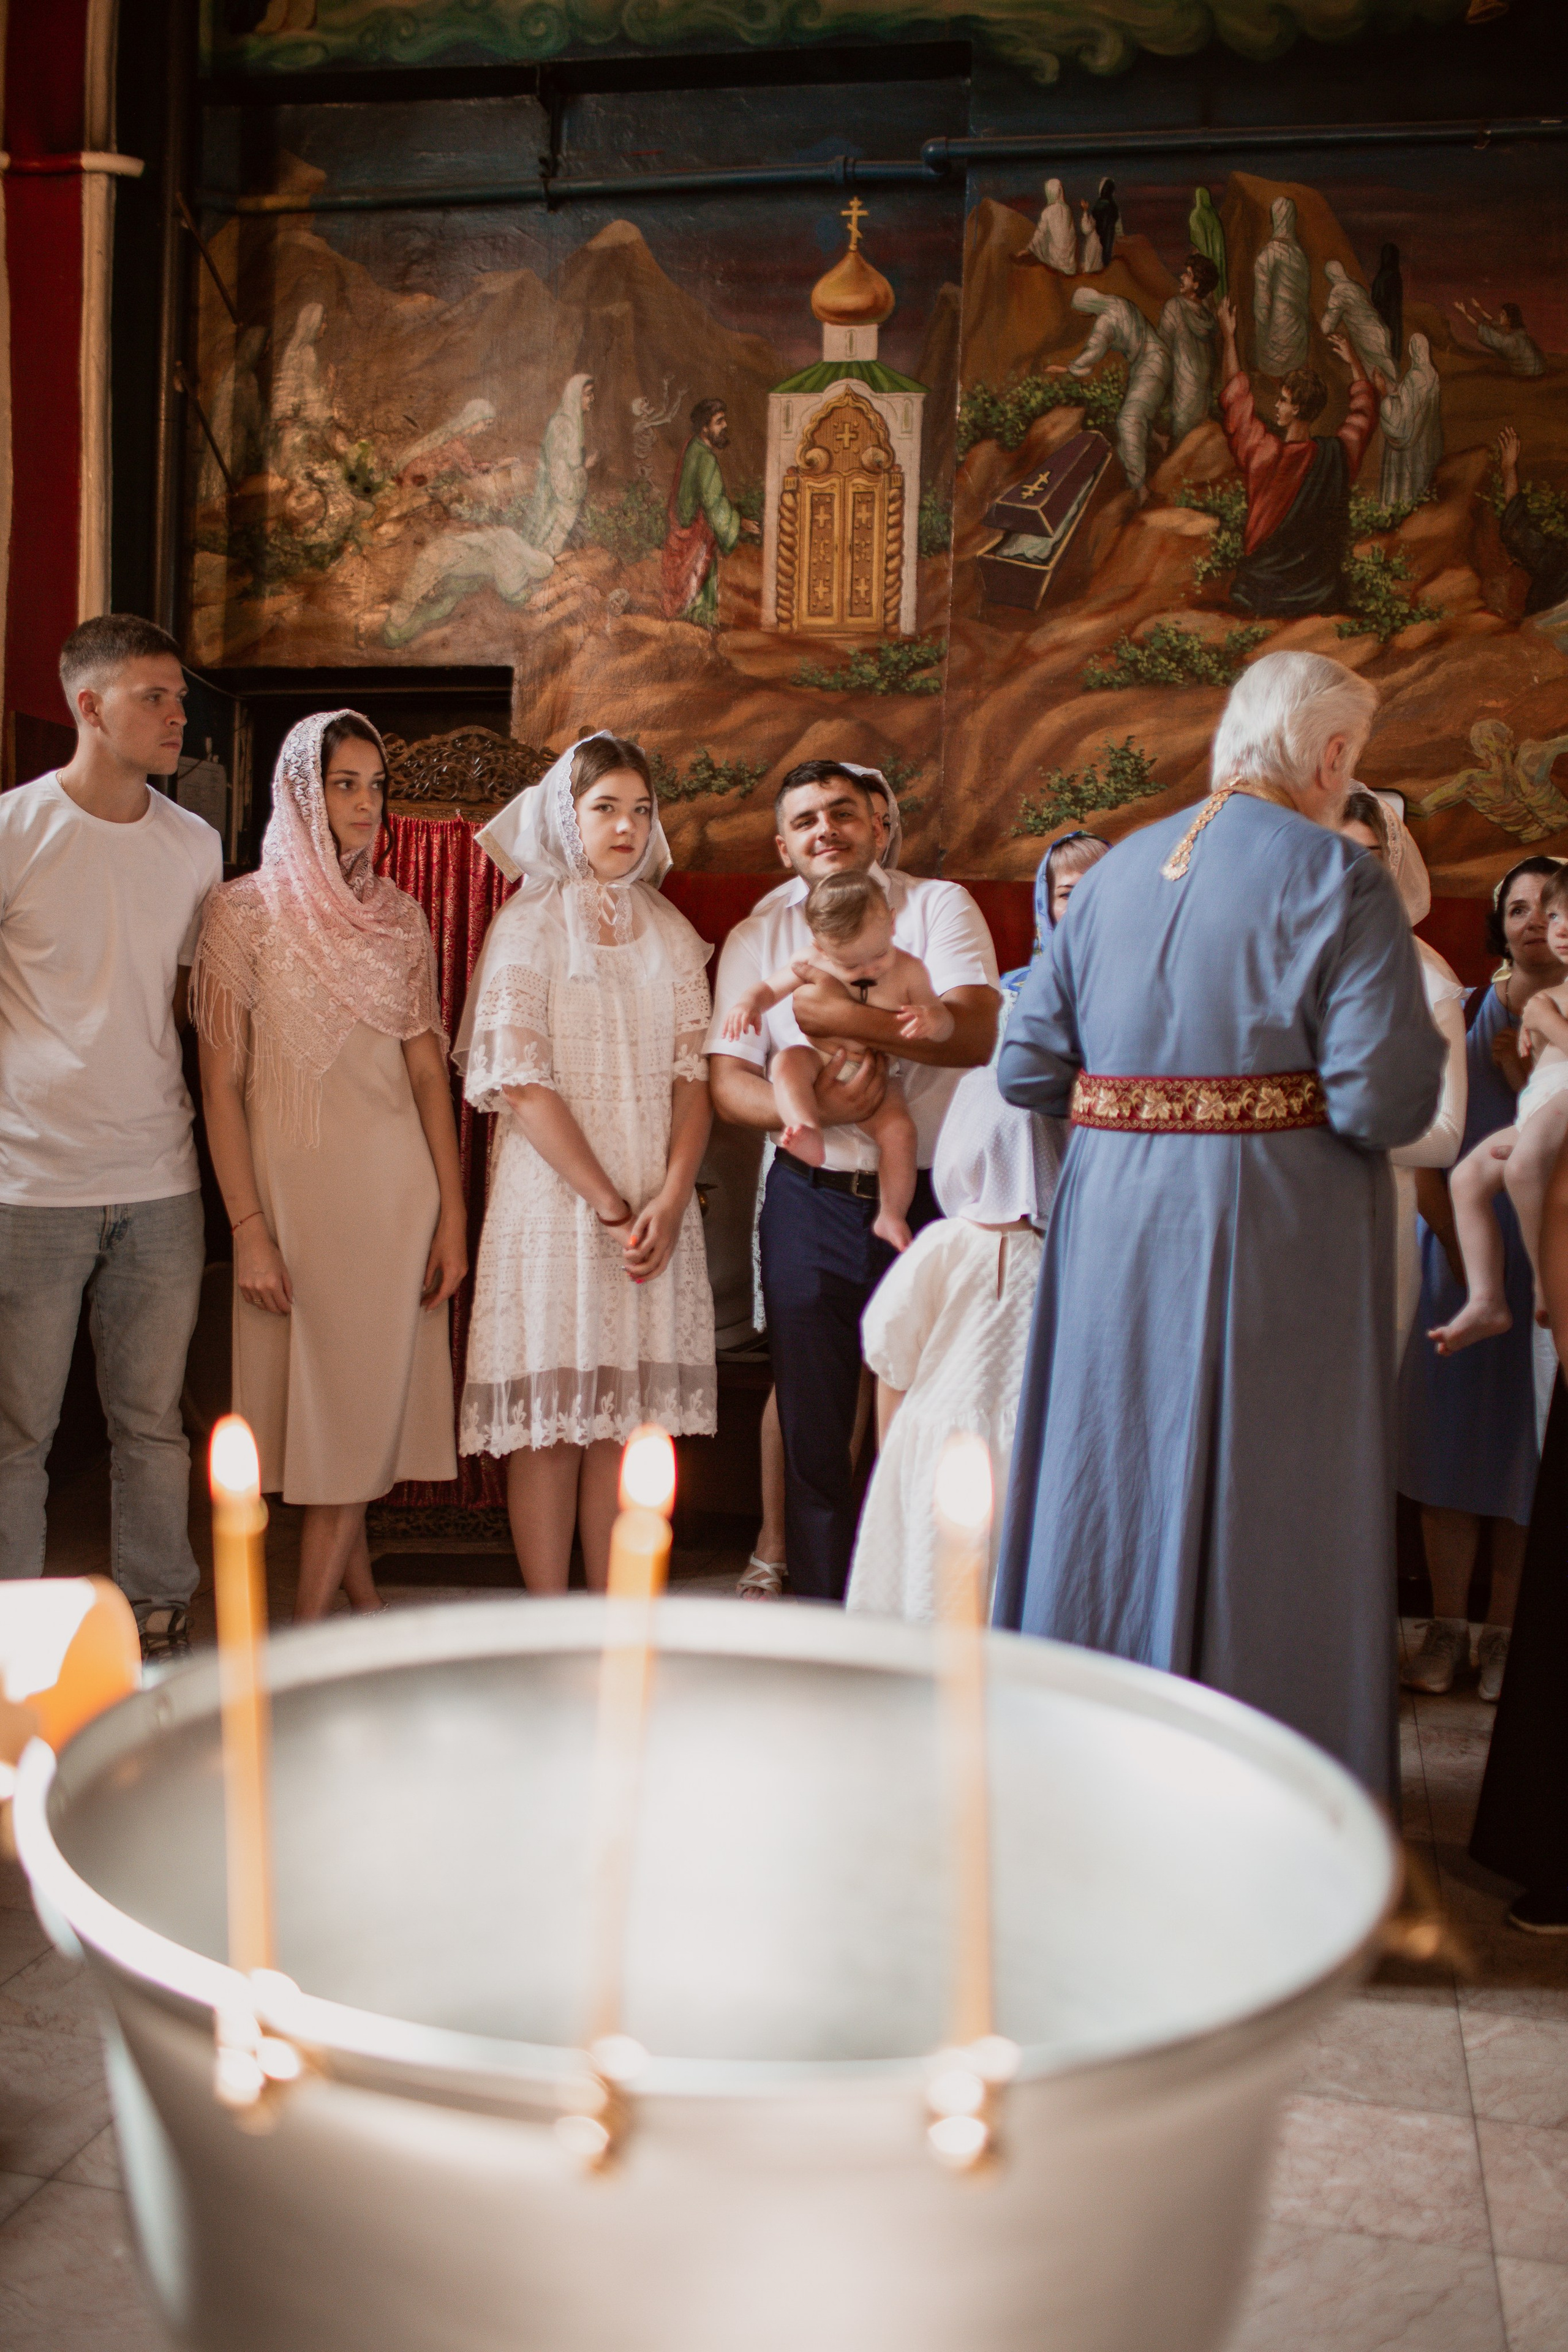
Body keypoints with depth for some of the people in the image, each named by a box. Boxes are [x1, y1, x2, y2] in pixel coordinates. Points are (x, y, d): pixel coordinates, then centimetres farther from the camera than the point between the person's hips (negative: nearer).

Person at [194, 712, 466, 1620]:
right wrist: (249, 1229, -11)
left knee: (369, 1397, 2)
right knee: (316, 1392, 4)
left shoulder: (400, 916, 9)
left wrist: (454, 1211, 2)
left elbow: (427, 1068, 9)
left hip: (394, 1184, 3)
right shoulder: (246, 911, -2)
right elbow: (222, 1082, -5)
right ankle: (359, 1584, 20)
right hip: (293, 1178, -2)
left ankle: (308, 1629, 13)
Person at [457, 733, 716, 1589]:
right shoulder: (530, 925, 0)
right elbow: (520, 1079, -9)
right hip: (554, 1193, -4)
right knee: (550, 1418, -2)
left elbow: (692, 1075, 6)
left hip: (655, 1203, 4)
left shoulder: (671, 933, 13)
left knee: (626, 1416, 6)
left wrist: (669, 1199, -9)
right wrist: (607, 1202, -12)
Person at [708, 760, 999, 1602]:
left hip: (932, 1199, -2)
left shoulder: (937, 907, 1)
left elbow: (976, 1031, -15)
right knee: (813, 1431, 7)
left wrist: (845, 1018, -22)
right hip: (812, 1206, 2)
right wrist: (808, 1109, -20)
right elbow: (727, 1081, 0)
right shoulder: (756, 939, 8)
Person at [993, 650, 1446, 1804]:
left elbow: (1027, 1069, 6)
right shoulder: (1336, 879, -10)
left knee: (1109, 1489, 16)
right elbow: (1385, 1102, -17)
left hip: (1113, 1226, 6)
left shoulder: (1117, 872, 8)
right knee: (1263, 1511, 4)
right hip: (1268, 1234, -6)